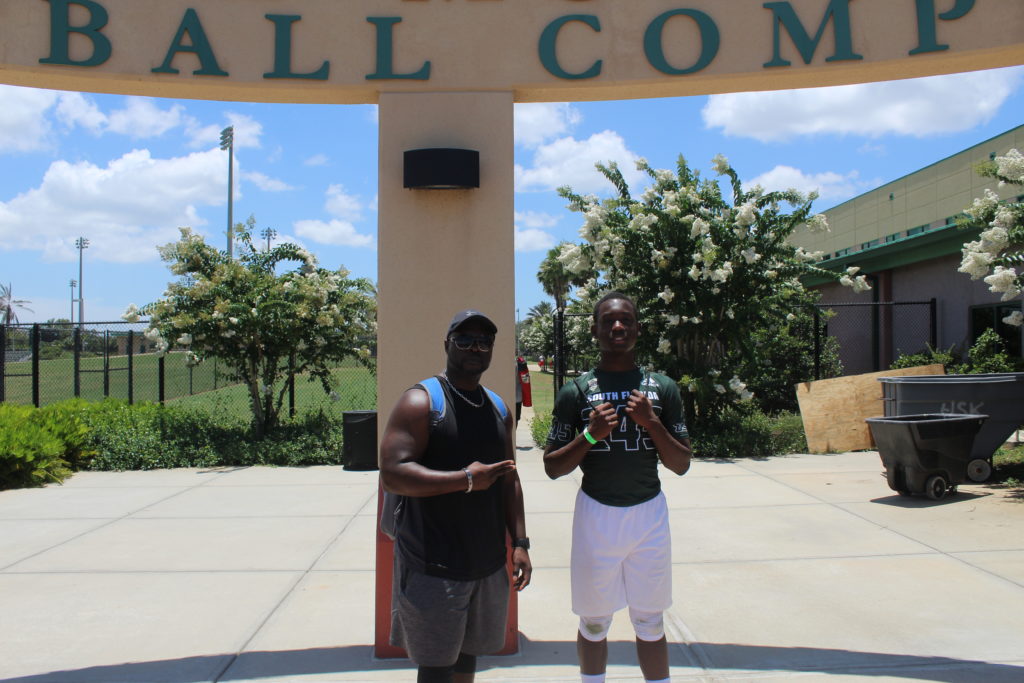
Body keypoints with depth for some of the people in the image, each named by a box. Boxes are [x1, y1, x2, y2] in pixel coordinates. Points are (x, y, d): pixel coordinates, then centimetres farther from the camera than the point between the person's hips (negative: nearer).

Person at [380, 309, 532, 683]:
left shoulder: (498, 408, 12)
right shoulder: (422, 401, -11)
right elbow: (392, 474, -21)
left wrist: (520, 543, 7)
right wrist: (467, 479, -22)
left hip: (488, 562, 7)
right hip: (435, 565, -6)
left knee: (468, 653, 17)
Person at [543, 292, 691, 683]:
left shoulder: (663, 389, 2)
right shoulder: (575, 392, -2)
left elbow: (681, 465, 2)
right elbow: (552, 467, -1)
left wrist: (652, 424, -14)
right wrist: (590, 435, -18)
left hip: (648, 513, 1)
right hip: (596, 514, -1)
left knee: (650, 624, 10)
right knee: (594, 623, 10)